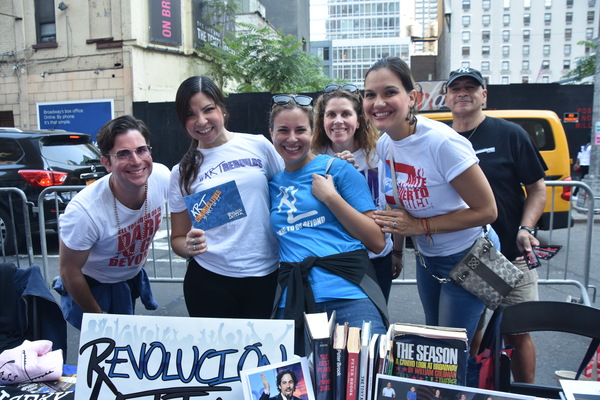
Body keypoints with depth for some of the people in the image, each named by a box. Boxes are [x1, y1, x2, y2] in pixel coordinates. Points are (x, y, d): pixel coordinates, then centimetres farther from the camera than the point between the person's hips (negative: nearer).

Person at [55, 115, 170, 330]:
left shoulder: (162, 176, -23)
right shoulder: (84, 211, -36)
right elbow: (69, 271, -22)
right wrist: (97, 316, -10)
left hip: (134, 277, 5)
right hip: (92, 287, -5)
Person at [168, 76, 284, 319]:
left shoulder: (258, 146, 0)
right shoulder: (182, 172, 3)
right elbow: (178, 239, 7)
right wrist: (189, 246, -13)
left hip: (266, 275, 0)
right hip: (210, 281, 0)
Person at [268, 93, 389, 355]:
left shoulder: (338, 169, 3)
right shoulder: (273, 183, 16)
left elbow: (377, 243, -2)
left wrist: (330, 197, -7)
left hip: (349, 293, -3)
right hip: (293, 301, 4)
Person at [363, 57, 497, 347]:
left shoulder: (442, 142, -27)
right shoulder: (383, 145, -5)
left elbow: (487, 211, -23)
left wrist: (420, 226, -25)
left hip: (465, 259, -7)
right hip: (426, 258, 7)